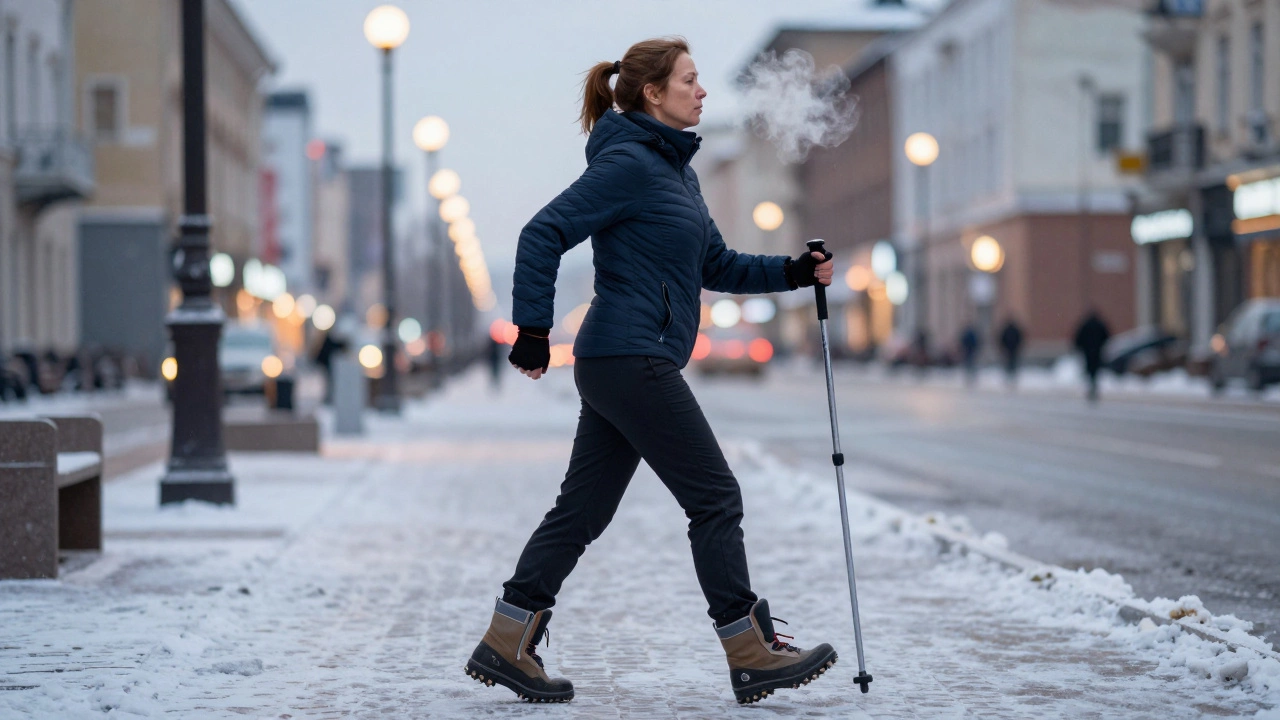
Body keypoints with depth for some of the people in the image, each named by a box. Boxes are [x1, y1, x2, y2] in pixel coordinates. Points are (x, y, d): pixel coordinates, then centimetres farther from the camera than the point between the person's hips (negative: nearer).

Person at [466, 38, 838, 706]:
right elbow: (544, 235, -17)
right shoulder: (629, 162, -12)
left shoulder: (673, 168, 19)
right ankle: (753, 655, 1)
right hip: (632, 359, -10)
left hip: (617, 369, 10)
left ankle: (506, 643, 11)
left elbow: (715, 266, 23)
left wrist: (793, 272, 12)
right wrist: (533, 330, -18)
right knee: (715, 499, -4)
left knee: (582, 510, 9)